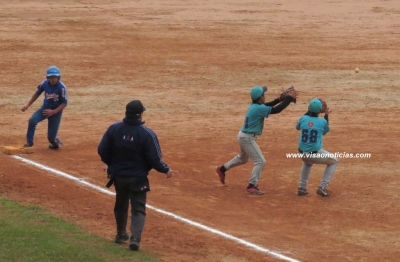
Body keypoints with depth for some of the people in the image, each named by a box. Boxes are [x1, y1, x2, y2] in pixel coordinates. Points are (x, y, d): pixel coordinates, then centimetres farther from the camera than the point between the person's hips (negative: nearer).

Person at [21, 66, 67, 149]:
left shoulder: (61, 87, -22)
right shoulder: (44, 84, -11)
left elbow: (64, 103, -15)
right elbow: (37, 93, 8)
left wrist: (53, 112, -25)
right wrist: (28, 105, 6)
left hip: (56, 110, -3)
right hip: (46, 108, 3)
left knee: (51, 137, -3)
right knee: (32, 120, -25)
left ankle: (56, 142, 35)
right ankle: (29, 143, -9)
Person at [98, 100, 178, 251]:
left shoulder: (113, 129, -10)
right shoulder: (147, 134, -19)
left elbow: (102, 150, -6)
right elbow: (154, 159, -16)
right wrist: (166, 170, 2)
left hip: (118, 176, 4)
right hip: (138, 178, -4)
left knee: (121, 205, 25)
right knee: (138, 209, 4)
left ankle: (121, 234, 37)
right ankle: (135, 238, -14)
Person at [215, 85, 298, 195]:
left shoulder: (254, 106, 3)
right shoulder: (259, 108, -25)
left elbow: (267, 105, 17)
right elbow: (276, 110, -26)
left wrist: (280, 99, 6)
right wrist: (289, 98, -20)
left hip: (243, 135, 10)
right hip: (248, 138, -10)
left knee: (243, 158, 31)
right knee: (260, 161, -6)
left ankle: (222, 169, 42)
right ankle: (251, 186, -3)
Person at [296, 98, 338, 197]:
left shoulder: (303, 118, -3)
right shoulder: (322, 121, -9)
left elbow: (297, 127, 21)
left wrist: (308, 112, 21)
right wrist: (326, 115, 20)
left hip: (303, 155, 4)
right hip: (316, 154, -4)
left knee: (307, 162, 40)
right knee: (333, 161, 23)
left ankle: (301, 187, 30)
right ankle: (322, 188, 12)